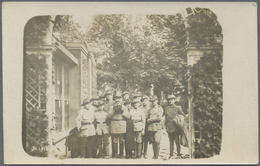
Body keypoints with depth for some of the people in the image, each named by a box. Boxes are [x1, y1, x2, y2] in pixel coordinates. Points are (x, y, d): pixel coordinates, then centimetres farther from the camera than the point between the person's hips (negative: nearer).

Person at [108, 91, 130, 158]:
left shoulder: (124, 107, 13)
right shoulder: (113, 107, 13)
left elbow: (128, 116, 2)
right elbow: (109, 116, 1)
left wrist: (122, 111, -8)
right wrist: (114, 109, -9)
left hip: (122, 125, 0)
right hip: (114, 125, 0)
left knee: (121, 140, 1)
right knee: (114, 140, 0)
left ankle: (121, 154, 7)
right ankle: (114, 153, 6)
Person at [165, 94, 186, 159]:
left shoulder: (177, 108, 2)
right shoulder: (167, 109, 11)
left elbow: (183, 115, 5)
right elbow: (166, 118, 13)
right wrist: (166, 127, 9)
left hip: (176, 128, -3)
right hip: (169, 128, 3)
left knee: (177, 141, -2)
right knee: (171, 142, 9)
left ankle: (178, 154, 7)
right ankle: (171, 155, 14)